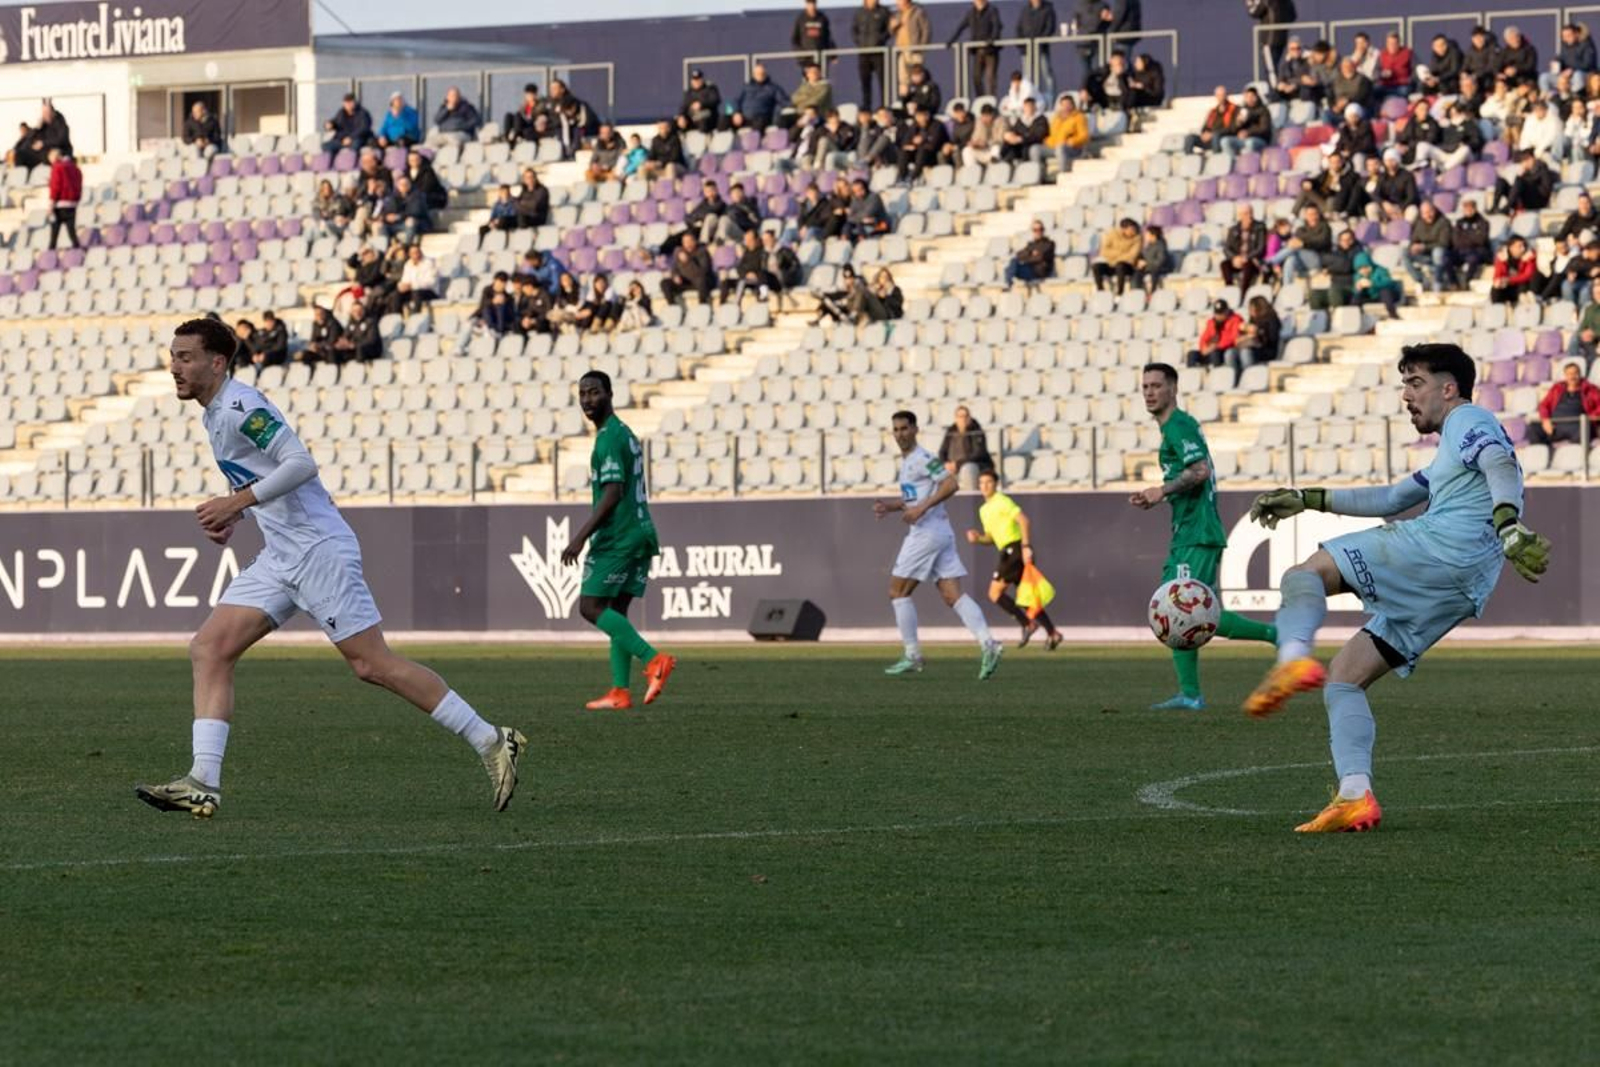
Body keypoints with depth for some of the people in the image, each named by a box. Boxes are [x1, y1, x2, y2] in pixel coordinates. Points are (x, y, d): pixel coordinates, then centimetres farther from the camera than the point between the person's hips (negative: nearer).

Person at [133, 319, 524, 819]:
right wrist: (234, 515, 13)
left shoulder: (238, 407, -14)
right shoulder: (216, 413, 16)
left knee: (372, 664, -9)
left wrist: (237, 501, -23)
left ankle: (492, 742, -2)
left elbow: (301, 462, -24)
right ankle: (203, 783, -6)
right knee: (209, 650, -1)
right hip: (279, 560, 10)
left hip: (318, 550, -10)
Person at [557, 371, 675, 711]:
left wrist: (581, 537, -21)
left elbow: (613, 494, -20)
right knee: (615, 611, 8)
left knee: (591, 607, -8)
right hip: (640, 532, 10)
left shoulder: (609, 438, -13)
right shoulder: (625, 434, 18)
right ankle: (620, 692, 3)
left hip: (617, 537, -10)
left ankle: (653, 660, -19)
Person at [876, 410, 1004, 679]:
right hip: (941, 533, 9)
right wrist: (890, 506, 17)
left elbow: (950, 485, -21)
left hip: (928, 532, -9)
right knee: (952, 595, -1)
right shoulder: (906, 461, 20)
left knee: (898, 591, 1)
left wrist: (921, 508, -24)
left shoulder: (922, 459, -10)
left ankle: (912, 656, 4)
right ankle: (988, 643, -16)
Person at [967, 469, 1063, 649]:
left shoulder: (1002, 501, -7)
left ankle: (1027, 624, -12)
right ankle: (1052, 633, 11)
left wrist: (1026, 546, -26)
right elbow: (991, 538, 27)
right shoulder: (984, 510, 20)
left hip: (1015, 550, -9)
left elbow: (1024, 520, -17)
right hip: (1008, 552, 9)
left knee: (995, 593, -11)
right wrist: (977, 537, 6)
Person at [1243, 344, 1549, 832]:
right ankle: (1355, 798, -7)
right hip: (1458, 591, 9)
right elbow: (1390, 499, 45)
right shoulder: (1451, 452, 38)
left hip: (1443, 545, -9)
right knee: (1343, 678, 7)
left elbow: (1501, 467, -13)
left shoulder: (1468, 421, 8)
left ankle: (1295, 659, -35)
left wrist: (1509, 527, -32)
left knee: (1305, 575, -8)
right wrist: (1307, 499, 42)